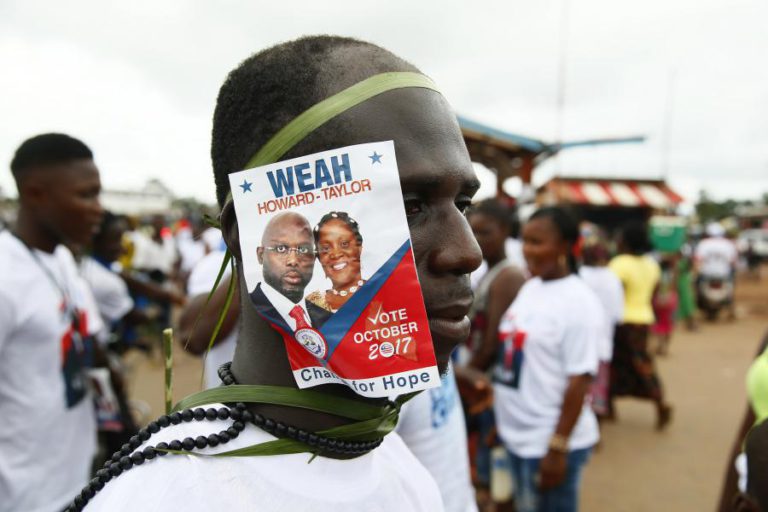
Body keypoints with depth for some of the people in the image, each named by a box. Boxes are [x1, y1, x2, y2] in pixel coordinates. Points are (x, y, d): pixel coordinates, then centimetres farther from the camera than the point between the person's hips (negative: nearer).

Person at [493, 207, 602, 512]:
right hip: (516, 434, 7)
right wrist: (500, 421, 14)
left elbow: (580, 380, -17)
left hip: (549, 441, -7)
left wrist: (558, 447, -18)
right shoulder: (529, 288, 6)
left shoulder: (578, 301, -16)